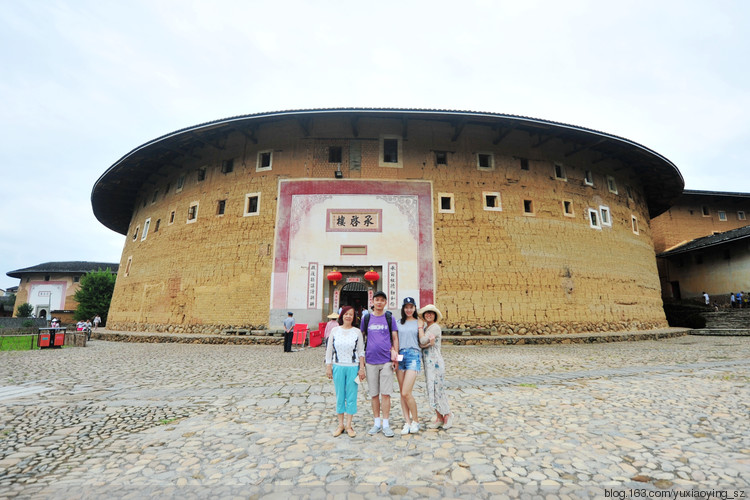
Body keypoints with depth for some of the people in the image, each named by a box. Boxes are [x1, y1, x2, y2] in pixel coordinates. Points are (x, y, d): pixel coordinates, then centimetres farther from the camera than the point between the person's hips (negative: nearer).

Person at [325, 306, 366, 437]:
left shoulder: (357, 332, 1)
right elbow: (329, 349, 6)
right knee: (339, 396, 9)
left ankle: (348, 425, 18)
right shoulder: (335, 330, 3)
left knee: (351, 397, 5)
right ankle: (340, 424, 23)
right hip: (338, 367, 1)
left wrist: (362, 368, -1)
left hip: (353, 368, -1)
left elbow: (361, 351, 3)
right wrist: (328, 367, 3)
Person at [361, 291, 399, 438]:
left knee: (385, 394, 0)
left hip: (386, 361, -1)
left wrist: (395, 355, -2)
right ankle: (377, 423, 22)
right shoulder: (366, 318, 6)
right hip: (370, 360, 1)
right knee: (374, 394, 9)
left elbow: (395, 338, 7)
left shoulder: (390, 318, 4)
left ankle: (386, 424, 12)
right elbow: (361, 338, 13)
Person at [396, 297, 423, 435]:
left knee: (406, 393, -10)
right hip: (400, 356, 4)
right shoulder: (399, 322, 13)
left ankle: (415, 420, 10)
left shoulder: (419, 322, 6)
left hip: (413, 355, -4)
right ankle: (407, 422, 17)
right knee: (402, 393, 6)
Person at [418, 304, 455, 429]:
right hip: (428, 362, 8)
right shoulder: (426, 328, 13)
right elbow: (421, 344, -1)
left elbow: (423, 341, -20)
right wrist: (429, 342, -22)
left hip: (435, 362, -8)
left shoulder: (435, 327, -11)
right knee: (432, 390, 11)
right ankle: (439, 417, 20)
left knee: (437, 389, -3)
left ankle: (448, 414, 13)